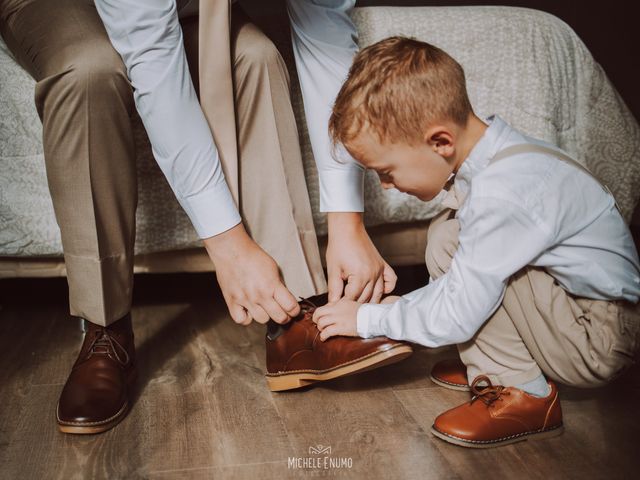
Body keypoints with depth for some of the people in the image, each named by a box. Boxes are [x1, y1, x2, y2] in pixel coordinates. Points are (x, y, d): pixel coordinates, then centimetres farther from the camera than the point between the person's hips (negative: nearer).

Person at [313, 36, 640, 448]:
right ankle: (492, 368, 7)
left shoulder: (501, 193, -29)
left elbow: (456, 316, -24)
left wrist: (368, 319, -11)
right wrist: (401, 307, 4)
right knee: (453, 233, 6)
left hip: (602, 342, -9)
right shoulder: (495, 154, -1)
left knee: (449, 240, -21)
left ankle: (521, 392, -10)